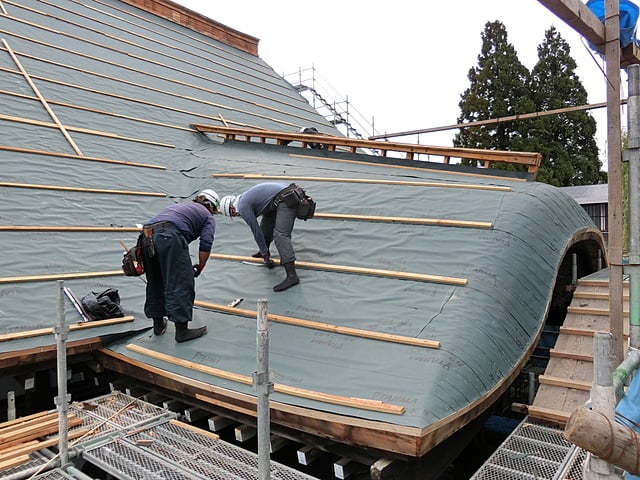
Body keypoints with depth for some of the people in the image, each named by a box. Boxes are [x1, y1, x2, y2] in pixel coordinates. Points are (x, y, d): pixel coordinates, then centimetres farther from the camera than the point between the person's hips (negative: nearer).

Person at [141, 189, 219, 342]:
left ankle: (158, 324, 29)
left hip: (147, 236, 7)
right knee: (181, 285, 0)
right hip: (169, 237, -7)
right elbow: (206, 245, 4)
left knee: (155, 282, 19)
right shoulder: (208, 216, 18)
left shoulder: (179, 206, 38)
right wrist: (199, 268, 18)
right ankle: (182, 330, 3)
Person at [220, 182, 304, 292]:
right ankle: (264, 250, 44)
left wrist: (265, 255, 9)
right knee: (266, 222, 26)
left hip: (286, 201, -10)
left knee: (280, 235, -16)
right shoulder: (245, 197, 25)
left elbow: (256, 231, 0)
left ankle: (291, 276, -24)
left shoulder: (243, 207, -3)